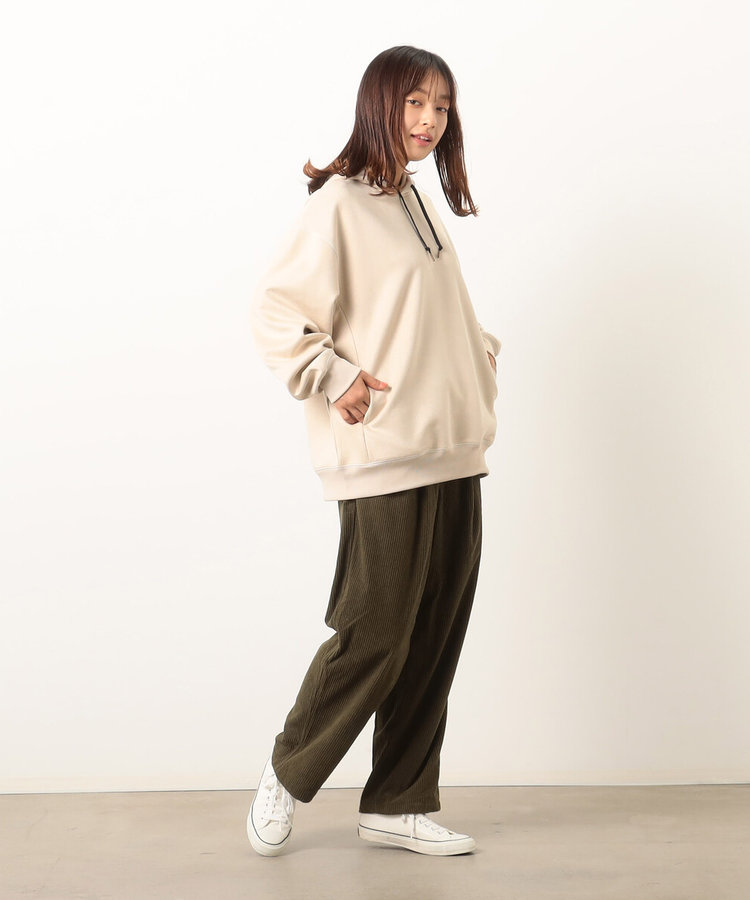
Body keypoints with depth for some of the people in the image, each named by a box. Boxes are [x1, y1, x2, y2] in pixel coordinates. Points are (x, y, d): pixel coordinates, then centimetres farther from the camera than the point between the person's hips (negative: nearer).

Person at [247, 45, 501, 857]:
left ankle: (398, 805, 21)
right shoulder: (340, 203, -6)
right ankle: (288, 774, 20)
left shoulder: (422, 206, 18)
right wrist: (335, 379, -16)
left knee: (436, 640, 8)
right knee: (374, 637, -4)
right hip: (384, 461, -8)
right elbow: (273, 312, -10)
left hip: (454, 456, 8)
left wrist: (482, 361, 13)